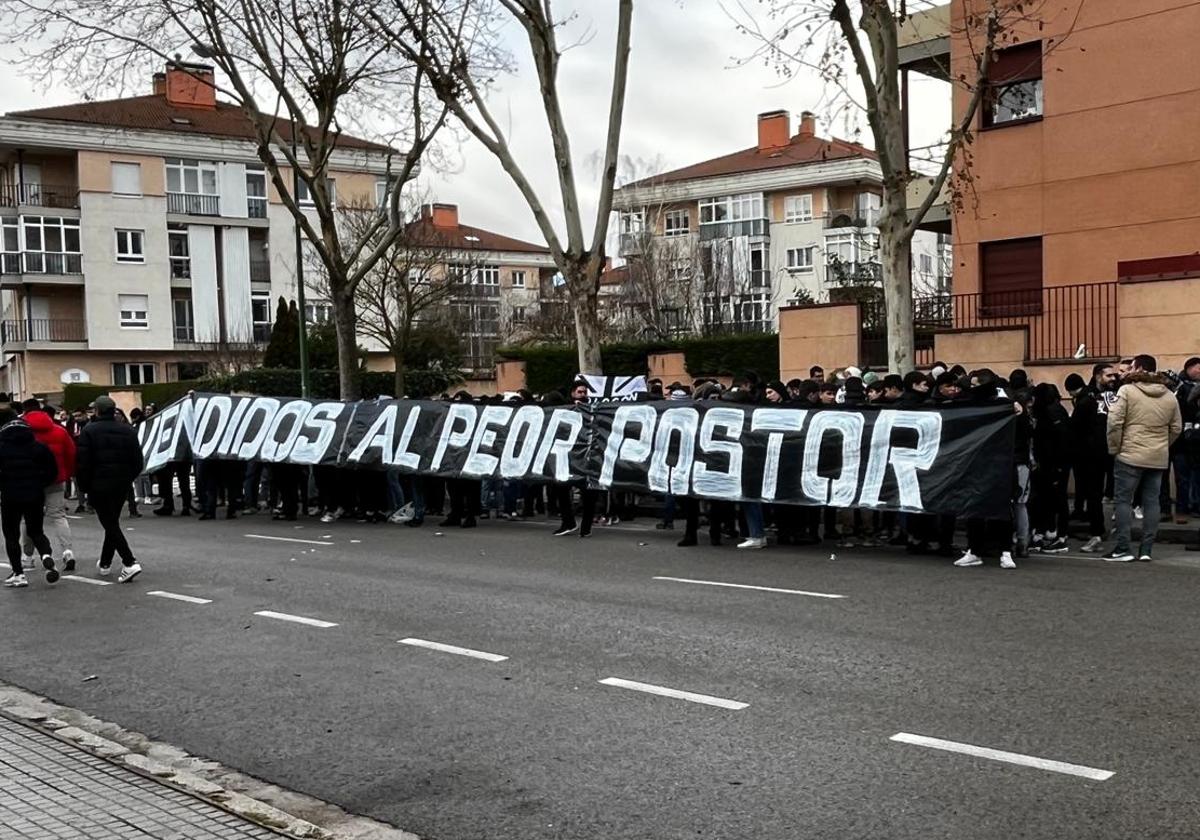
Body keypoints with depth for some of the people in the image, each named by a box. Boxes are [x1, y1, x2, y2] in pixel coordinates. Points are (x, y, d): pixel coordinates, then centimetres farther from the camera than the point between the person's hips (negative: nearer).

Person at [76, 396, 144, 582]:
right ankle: (105, 563, 30)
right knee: (112, 522, 19)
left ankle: (130, 563, -19)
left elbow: (82, 462, -11)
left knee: (110, 524, -5)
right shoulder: (128, 430, 6)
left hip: (98, 485, -5)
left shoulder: (89, 431, -8)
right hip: (121, 485, 5)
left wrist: (84, 486, 0)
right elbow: (138, 462, 6)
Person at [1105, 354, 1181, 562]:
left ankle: (1122, 549, 0)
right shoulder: (1169, 396, 8)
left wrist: (1114, 448, -2)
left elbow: (1114, 422, -14)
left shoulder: (1127, 390, -9)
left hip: (1130, 456, -5)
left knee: (1124, 500, 1)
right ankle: (1146, 549, 11)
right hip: (1159, 458, 5)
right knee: (1152, 502, 9)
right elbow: (1176, 428, 13)